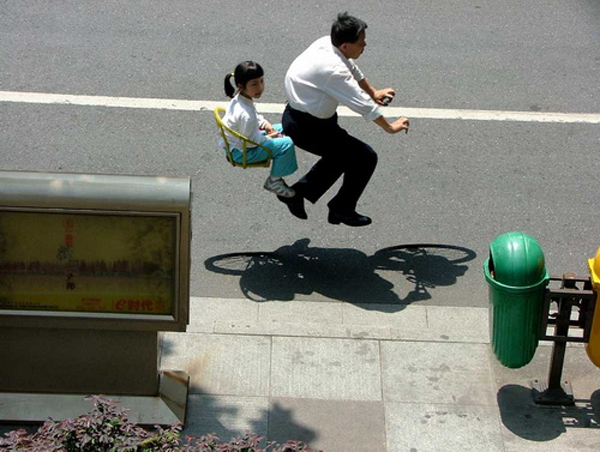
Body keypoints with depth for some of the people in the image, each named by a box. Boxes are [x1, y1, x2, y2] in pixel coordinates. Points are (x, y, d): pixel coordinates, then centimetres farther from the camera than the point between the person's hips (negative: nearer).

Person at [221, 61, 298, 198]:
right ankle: (274, 181, 3)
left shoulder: (239, 97, -6)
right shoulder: (246, 114, -35)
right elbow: (251, 141, -24)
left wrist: (264, 123, 1)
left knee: (281, 129, 17)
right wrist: (269, 138, -9)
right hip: (240, 152, -10)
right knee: (286, 144, -17)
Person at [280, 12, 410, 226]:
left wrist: (373, 92, 29)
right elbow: (363, 104, -23)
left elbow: (353, 69, 17)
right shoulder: (333, 69, -30)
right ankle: (342, 210, 14)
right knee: (365, 157, -3)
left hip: (295, 118, 10)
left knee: (341, 154, 28)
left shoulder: (327, 43, -3)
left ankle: (298, 192, 29)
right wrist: (389, 127, -10)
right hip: (306, 126, -10)